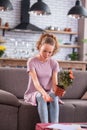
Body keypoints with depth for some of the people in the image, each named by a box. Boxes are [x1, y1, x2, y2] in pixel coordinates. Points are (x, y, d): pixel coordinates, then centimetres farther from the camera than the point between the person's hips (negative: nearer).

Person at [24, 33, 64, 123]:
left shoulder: (54, 63, 1)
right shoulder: (32, 61, -10)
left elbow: (54, 83, -9)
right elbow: (36, 82, -22)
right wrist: (44, 93, -42)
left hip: (48, 92, 2)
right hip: (33, 93, -2)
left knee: (54, 96, -33)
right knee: (41, 97, -37)